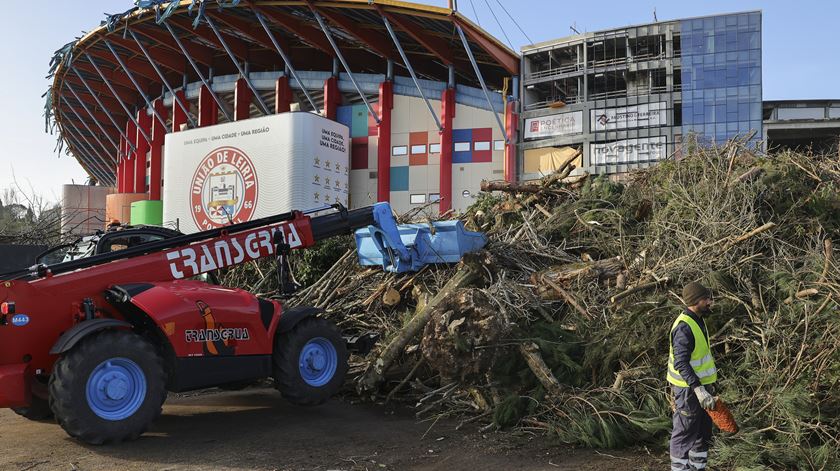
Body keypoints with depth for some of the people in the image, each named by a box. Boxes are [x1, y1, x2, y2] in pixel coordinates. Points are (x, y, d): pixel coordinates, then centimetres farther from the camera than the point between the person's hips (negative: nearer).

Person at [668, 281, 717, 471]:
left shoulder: (699, 320, 8)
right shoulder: (684, 327, -23)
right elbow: (681, 364, -28)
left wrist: (708, 385, 22)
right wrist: (698, 390, -34)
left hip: (701, 385, 10)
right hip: (688, 389, -10)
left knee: (703, 432, 18)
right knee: (685, 434, 1)